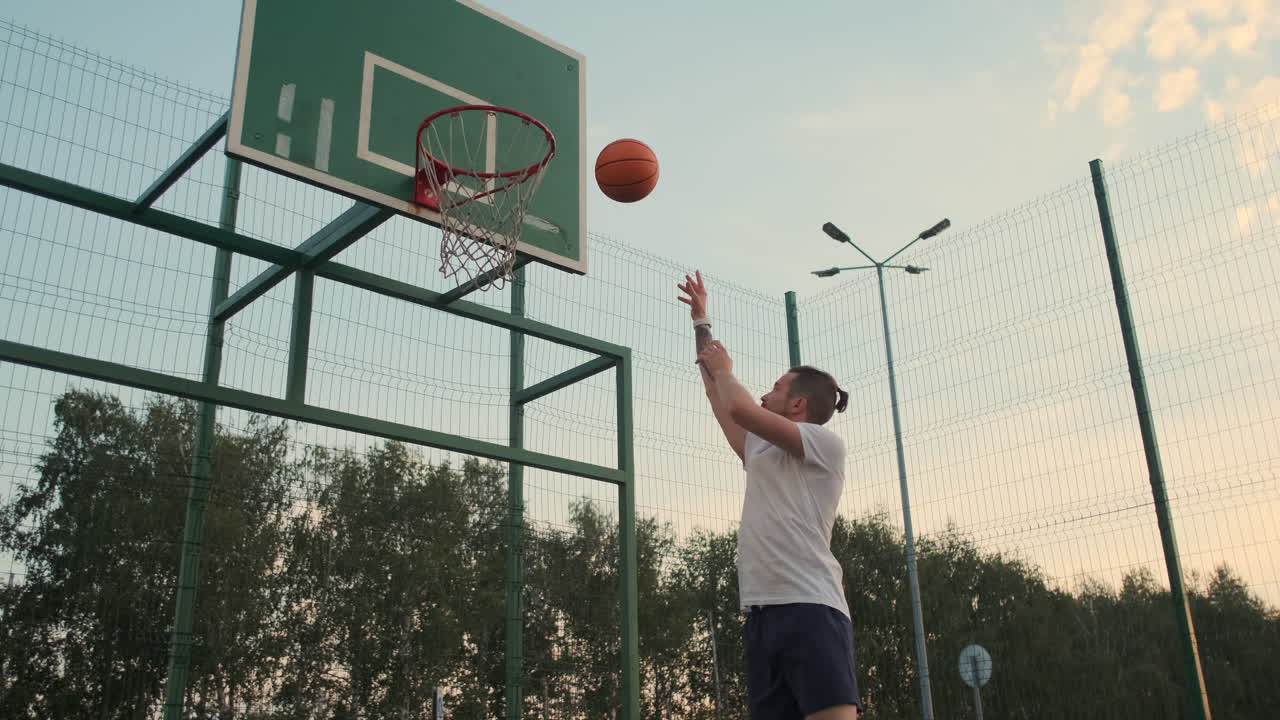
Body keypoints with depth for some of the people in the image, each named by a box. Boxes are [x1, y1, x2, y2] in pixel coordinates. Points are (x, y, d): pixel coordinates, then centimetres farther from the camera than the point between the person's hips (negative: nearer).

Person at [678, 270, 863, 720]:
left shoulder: (825, 443, 3)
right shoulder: (761, 451, 25)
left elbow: (741, 409, -9)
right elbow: (720, 400, 33)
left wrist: (724, 370, 12)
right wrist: (701, 322, 40)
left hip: (809, 608, -8)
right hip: (763, 613, 8)